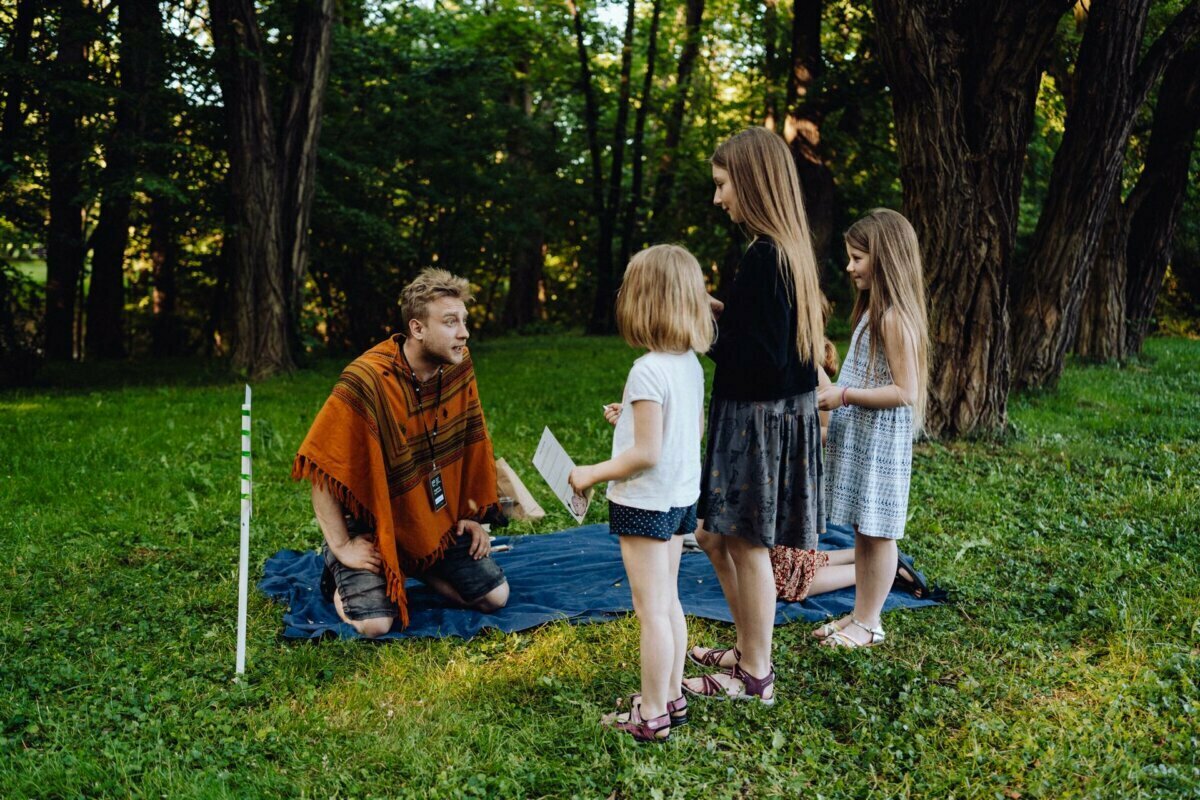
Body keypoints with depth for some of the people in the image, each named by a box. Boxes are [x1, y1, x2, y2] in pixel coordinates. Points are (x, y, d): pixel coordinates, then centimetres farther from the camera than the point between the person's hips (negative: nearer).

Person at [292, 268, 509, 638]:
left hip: (439, 522, 6)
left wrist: (470, 514, 7)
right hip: (374, 526, -5)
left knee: (495, 597, 0)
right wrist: (343, 546, -18)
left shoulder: (458, 365, -7)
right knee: (374, 624, -20)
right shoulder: (367, 381, -28)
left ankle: (417, 568, 24)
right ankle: (341, 570, 13)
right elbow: (324, 468, -23)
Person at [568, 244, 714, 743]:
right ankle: (671, 697, 30)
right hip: (682, 497, 9)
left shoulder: (648, 371, -23)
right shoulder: (692, 364, 3)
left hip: (646, 502, -9)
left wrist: (593, 474, -13)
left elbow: (646, 453, -24)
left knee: (651, 611, 1)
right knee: (668, 602, 19)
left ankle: (653, 716, 12)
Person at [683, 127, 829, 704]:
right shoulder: (788, 250, 10)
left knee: (747, 544, 3)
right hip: (777, 415, 10)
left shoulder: (764, 257, -20)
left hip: (759, 422, -10)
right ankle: (749, 650, 32)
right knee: (715, 535, 19)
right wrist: (721, 319, 8)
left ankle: (755, 676, 17)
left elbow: (761, 360, -24)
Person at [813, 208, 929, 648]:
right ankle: (859, 614, 26)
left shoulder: (894, 317, -19)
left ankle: (869, 623, 14)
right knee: (861, 531, 15)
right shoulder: (873, 310, 11)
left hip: (880, 442, -10)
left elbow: (905, 392, -22)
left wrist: (845, 396, -21)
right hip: (858, 437, 10)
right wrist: (835, 390, 8)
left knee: (876, 532, 2)